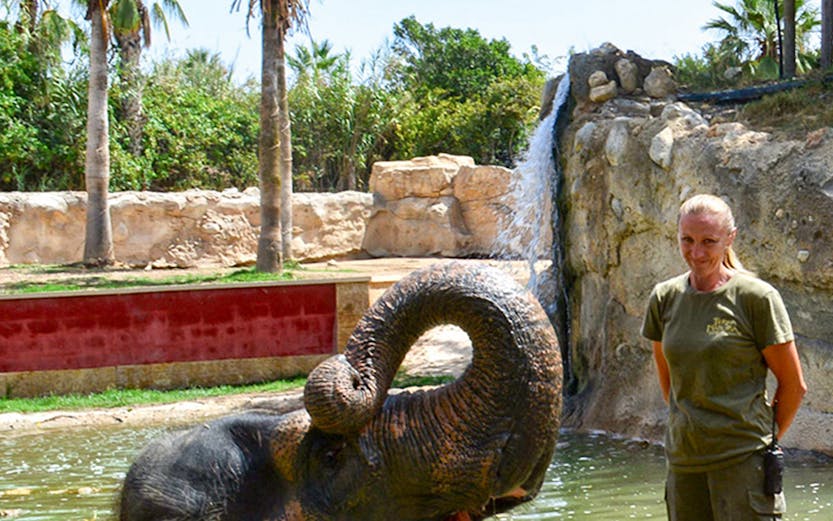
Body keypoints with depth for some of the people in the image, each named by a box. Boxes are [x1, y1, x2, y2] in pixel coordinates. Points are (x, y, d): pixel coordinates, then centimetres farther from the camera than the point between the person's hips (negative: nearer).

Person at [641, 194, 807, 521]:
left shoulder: (757, 298, -7)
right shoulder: (664, 298, 7)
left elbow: (794, 385, -1)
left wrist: (765, 441, 6)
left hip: (743, 458, -5)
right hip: (683, 460, 5)